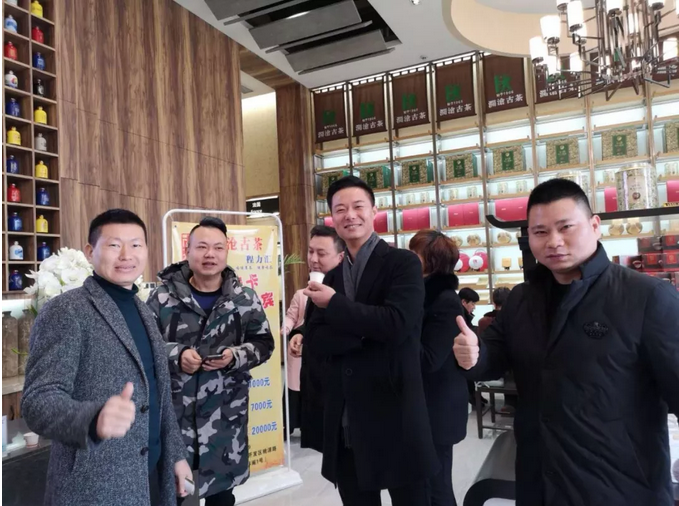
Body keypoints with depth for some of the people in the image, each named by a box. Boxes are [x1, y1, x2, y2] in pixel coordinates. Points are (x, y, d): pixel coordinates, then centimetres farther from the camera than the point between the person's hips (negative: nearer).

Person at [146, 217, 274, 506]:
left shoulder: (244, 299, -1)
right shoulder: (164, 296, -5)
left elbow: (263, 344, 4)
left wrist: (234, 357, -14)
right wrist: (175, 355, -16)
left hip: (225, 414, 1)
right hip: (174, 411, 0)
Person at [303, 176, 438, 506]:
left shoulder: (403, 263, -6)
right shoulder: (331, 278, 11)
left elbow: (397, 323, -21)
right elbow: (314, 341, 1)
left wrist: (335, 304, -12)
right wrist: (362, 332, -16)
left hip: (395, 417, -5)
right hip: (346, 423, 5)